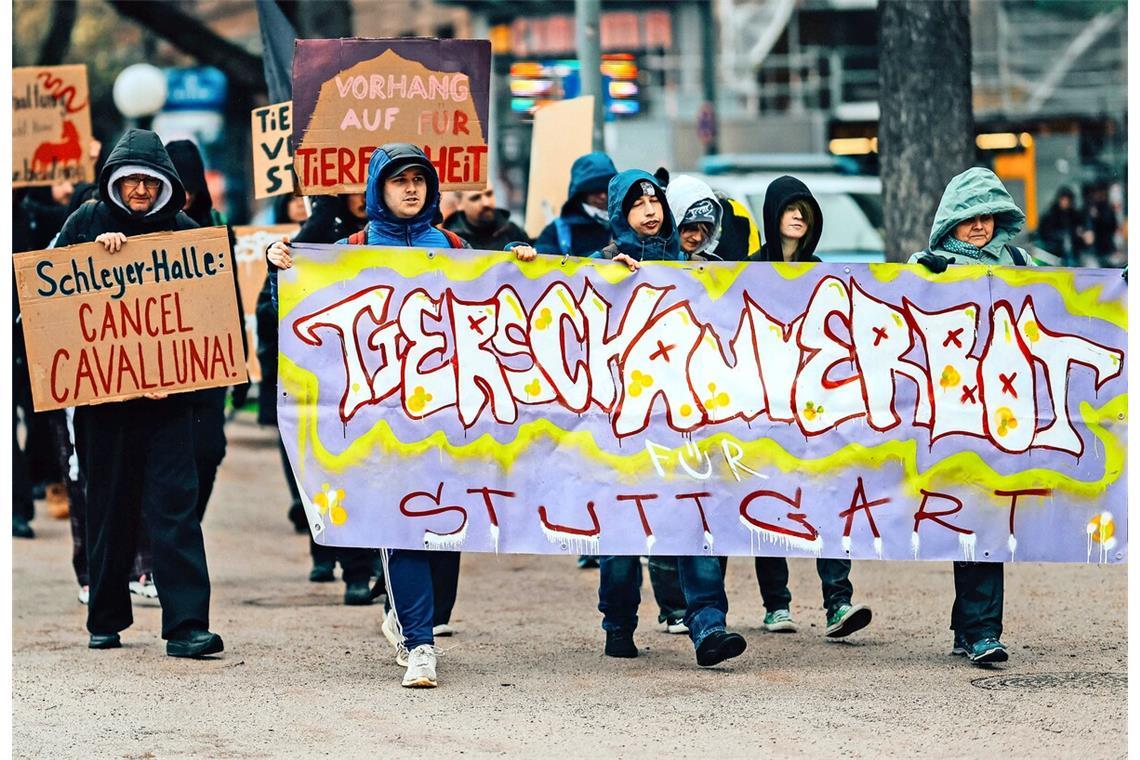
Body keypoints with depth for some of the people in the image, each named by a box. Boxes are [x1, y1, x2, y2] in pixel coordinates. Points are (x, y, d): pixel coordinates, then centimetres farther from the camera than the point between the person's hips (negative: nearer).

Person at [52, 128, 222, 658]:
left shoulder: (183, 230, 5)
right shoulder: (89, 220, 6)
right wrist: (95, 249, -16)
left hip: (165, 391, -1)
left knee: (175, 504, -9)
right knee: (109, 506, 8)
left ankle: (187, 625, -13)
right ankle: (106, 620, 20)